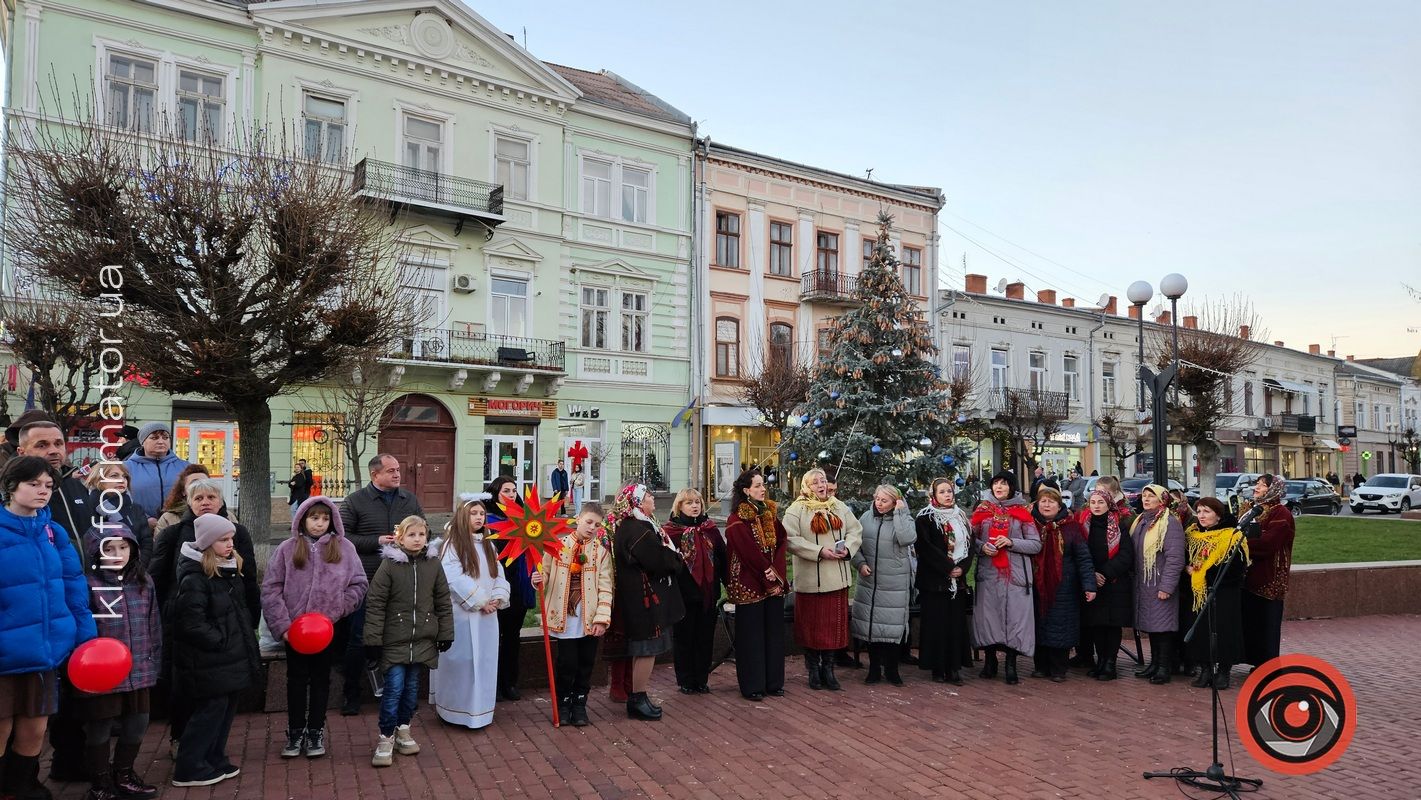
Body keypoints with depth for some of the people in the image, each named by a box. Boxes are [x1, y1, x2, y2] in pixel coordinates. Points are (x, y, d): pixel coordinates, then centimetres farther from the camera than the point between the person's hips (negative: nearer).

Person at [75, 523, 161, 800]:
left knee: (137, 725, 15)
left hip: (139, 671, 5)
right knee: (100, 730, 9)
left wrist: (154, 661, 11)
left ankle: (124, 775, 35)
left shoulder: (143, 581, 5)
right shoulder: (89, 584, -13)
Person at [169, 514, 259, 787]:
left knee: (226, 707, 15)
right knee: (211, 709, -1)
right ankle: (189, 769, 12)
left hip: (231, 657, 9)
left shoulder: (230, 569, 10)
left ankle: (214, 761, 28)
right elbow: (192, 623, -23)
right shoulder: (194, 579, -18)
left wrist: (247, 630, 10)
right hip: (209, 662, -9)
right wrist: (221, 641, -18)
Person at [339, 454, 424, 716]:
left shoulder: (410, 500, 7)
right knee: (359, 638, 5)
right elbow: (343, 536, -7)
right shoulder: (355, 501, -3)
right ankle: (351, 694, 20)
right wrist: (377, 542, -15)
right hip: (367, 581, -3)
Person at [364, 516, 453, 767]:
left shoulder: (433, 564, 1)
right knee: (394, 687, -7)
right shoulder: (389, 564, -9)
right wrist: (373, 640, -10)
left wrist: (445, 634, 7)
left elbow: (443, 602, 8)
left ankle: (403, 729, 29)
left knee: (411, 686, 13)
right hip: (395, 638, -3)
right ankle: (386, 737, 7)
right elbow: (375, 604, -8)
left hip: (423, 638, 3)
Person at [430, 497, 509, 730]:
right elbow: (455, 579, -16)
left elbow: (498, 575, 11)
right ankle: (456, 709, 10)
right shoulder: (452, 544, -7)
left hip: (487, 614, 6)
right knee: (461, 661, -1)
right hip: (462, 613, -6)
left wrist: (497, 598, -7)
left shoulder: (488, 545, 14)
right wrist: (479, 602, -14)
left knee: (484, 661, 9)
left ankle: (479, 709, 19)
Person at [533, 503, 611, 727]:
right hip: (565, 616, -1)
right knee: (567, 663, 0)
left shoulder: (601, 550, 2)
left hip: (590, 618, 2)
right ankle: (563, 705, 22)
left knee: (586, 664, 8)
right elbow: (546, 575, 3)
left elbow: (605, 587, -3)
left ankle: (579, 706, 26)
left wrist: (602, 618, -10)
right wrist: (538, 580, -21)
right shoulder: (558, 545, -1)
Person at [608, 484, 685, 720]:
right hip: (645, 596, -11)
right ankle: (637, 700, 7)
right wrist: (676, 557, -4)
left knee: (644, 648, 16)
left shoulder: (634, 525, 13)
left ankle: (638, 698, 24)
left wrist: (670, 554, 0)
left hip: (641, 597, 11)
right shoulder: (637, 529, -21)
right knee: (647, 648, -2)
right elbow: (658, 561, -22)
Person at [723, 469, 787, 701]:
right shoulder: (737, 520, -9)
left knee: (774, 632, 10)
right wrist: (766, 574, -13)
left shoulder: (771, 514, 11)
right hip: (749, 584, -6)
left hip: (774, 583, 6)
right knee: (752, 634, 0)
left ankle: (773, 682, 19)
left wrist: (776, 570, -10)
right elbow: (749, 552, -15)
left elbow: (782, 542, 3)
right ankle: (752, 686, 8)